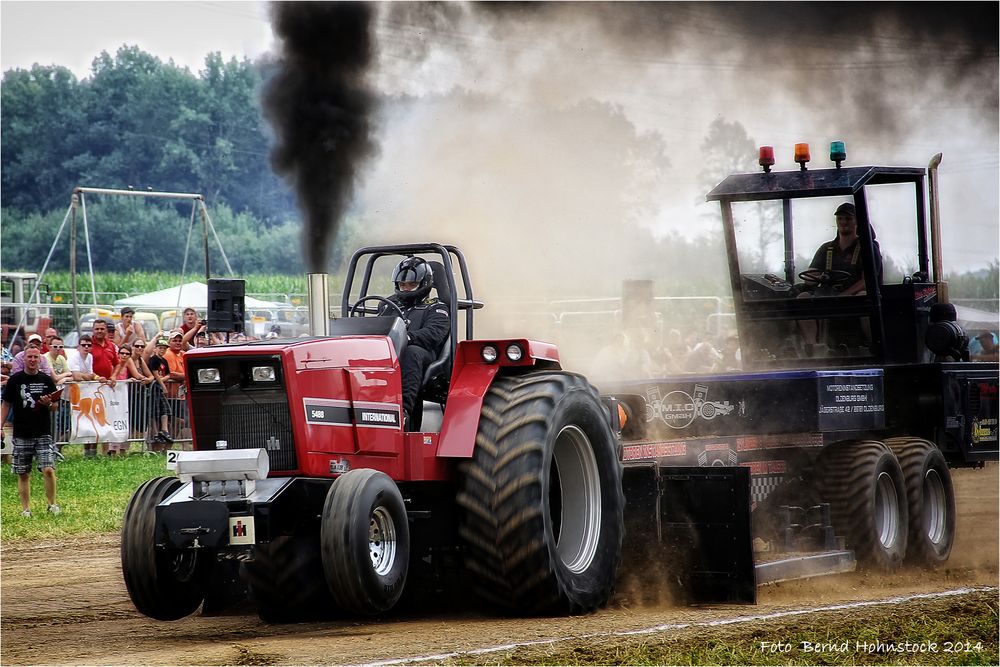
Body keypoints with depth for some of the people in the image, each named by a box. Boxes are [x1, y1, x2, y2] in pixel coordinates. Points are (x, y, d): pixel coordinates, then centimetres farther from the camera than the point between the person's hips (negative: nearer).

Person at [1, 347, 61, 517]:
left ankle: (52, 504, 4)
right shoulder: (15, 380, 2)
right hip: (21, 434, 0)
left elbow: (55, 407, 10)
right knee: (23, 474, 4)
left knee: (48, 469, -11)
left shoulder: (46, 380, 5)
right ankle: (25, 508, 12)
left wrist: (49, 404, -13)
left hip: (43, 433, 0)